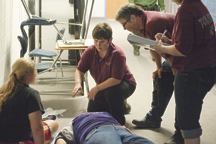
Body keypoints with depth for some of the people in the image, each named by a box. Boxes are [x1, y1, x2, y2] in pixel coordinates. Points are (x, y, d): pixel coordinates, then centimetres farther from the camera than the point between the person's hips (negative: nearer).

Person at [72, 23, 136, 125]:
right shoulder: (90, 51, -12)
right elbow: (80, 70, -8)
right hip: (104, 88, 6)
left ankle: (119, 121, -16)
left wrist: (97, 88, -38)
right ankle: (121, 105, 21)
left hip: (125, 84, -6)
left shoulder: (117, 54, -29)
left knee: (111, 91, -39)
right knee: (92, 111, -2)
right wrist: (78, 84, -30)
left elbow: (116, 79, -33)